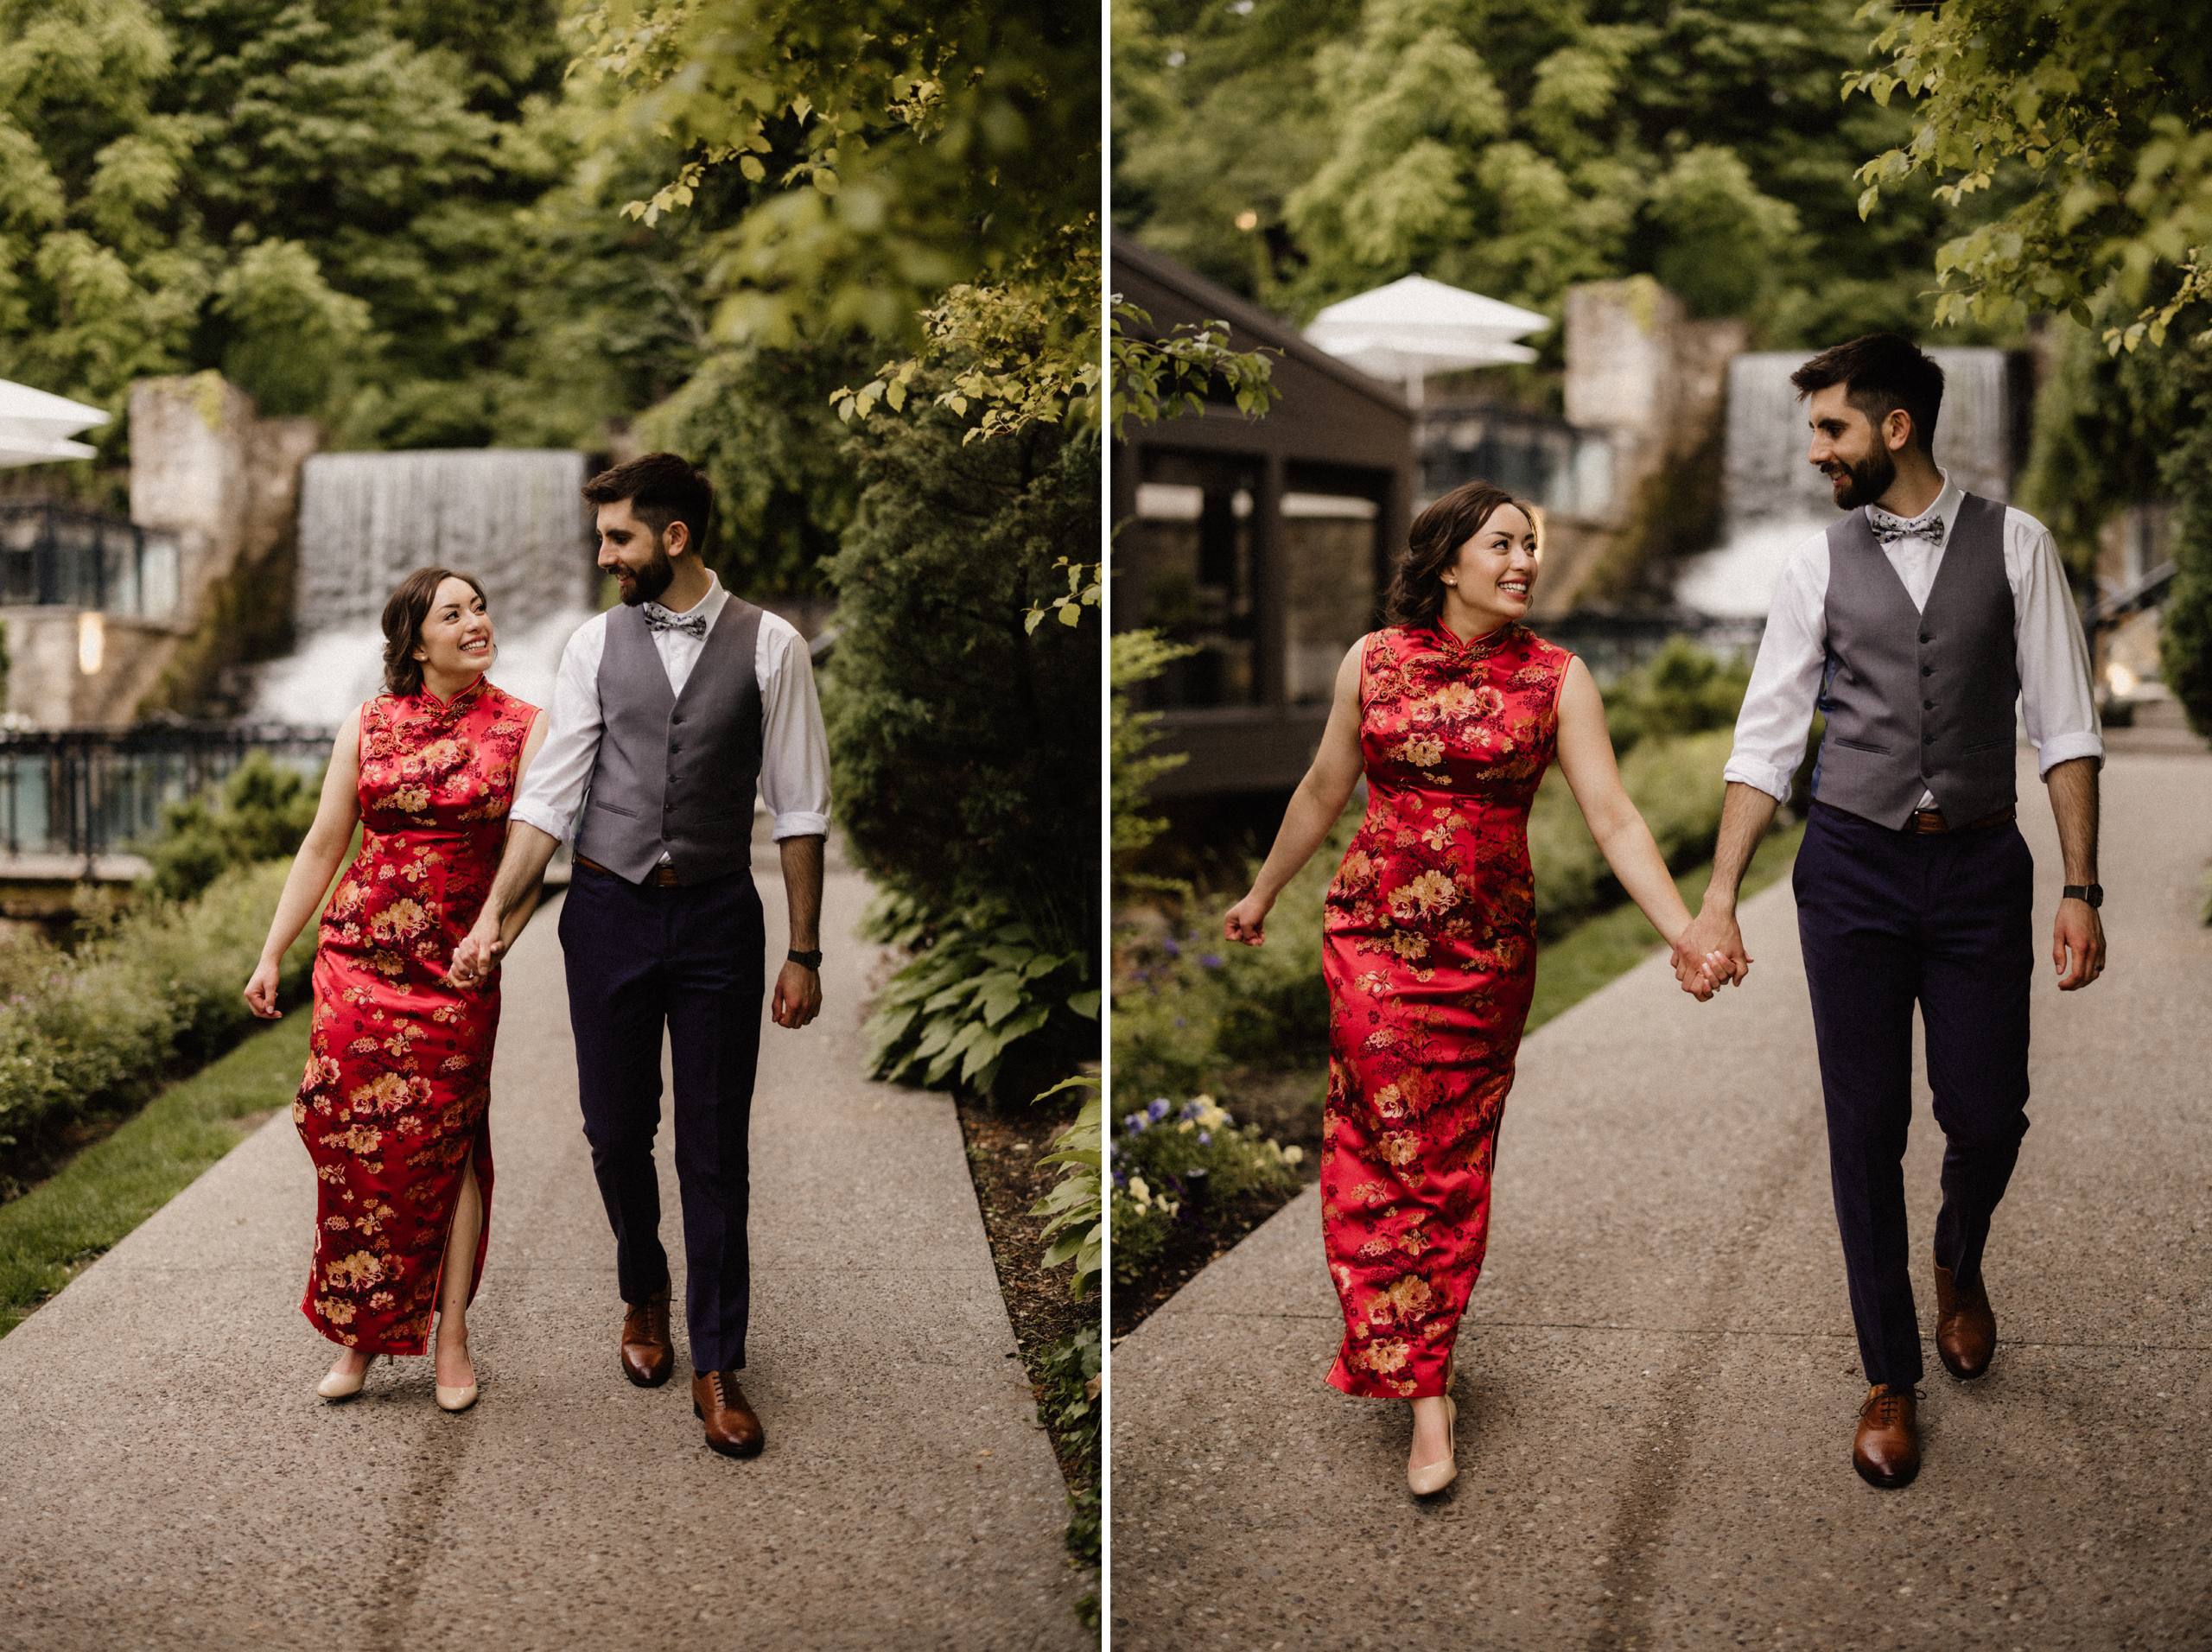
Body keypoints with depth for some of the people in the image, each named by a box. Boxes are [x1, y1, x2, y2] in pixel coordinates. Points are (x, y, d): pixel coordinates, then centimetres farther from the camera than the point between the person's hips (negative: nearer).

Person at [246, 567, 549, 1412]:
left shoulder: (522, 728, 1)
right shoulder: (367, 725, 6)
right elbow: (322, 847, 10)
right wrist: (271, 956, 8)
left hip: (457, 968, -2)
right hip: (359, 954, 2)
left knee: (447, 1141, -1)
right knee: (353, 1138, 1)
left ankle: (450, 1337, 10)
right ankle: (360, 1333, 13)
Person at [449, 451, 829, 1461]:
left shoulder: (768, 647, -4)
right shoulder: (595, 645, 2)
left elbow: (798, 807, -3)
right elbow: (552, 793, 2)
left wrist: (804, 952, -4)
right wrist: (496, 913, -7)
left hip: (718, 913, -2)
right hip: (609, 909, 2)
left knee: (715, 1145, 2)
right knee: (616, 1129, 10)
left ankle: (717, 1366, 12)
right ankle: (643, 1297, 37)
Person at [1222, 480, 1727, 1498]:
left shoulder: (1556, 679, -3)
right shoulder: (1373, 662, 0)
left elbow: (1613, 819, -9)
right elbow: (1323, 792, 13)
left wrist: (1686, 935, -20)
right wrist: (1262, 895, 23)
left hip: (1488, 947, 0)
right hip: (1373, 936, 0)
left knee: (1453, 1165, 5)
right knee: (1386, 1148, -5)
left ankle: (1410, 1362, 18)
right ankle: (1426, 1392, 3)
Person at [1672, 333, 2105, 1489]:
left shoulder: (2013, 545, 0)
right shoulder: (1819, 565, 4)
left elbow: (2064, 728, 0)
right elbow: (1764, 742, 3)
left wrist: (2081, 892, -7)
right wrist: (1718, 904, -4)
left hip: (1980, 865, -1)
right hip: (1853, 864, 1)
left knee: (1987, 1115, 2)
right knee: (1865, 1126, 2)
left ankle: (1960, 1260, 39)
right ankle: (1890, 1382, 17)